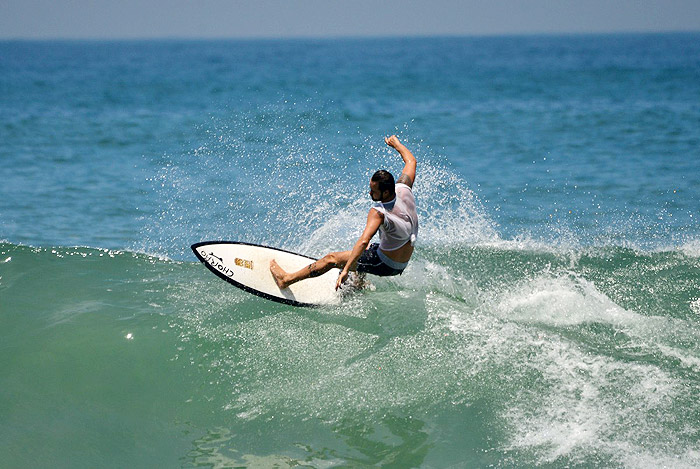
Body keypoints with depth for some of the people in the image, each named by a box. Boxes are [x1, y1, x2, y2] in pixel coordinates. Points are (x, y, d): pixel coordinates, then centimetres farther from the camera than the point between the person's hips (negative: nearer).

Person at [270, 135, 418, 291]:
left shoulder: (378, 213, -31)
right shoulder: (404, 189, -12)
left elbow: (363, 241, -43)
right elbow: (411, 161, 6)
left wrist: (346, 269, -46)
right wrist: (396, 144, 23)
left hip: (386, 265, -7)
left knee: (331, 259, 2)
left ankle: (287, 279, 12)